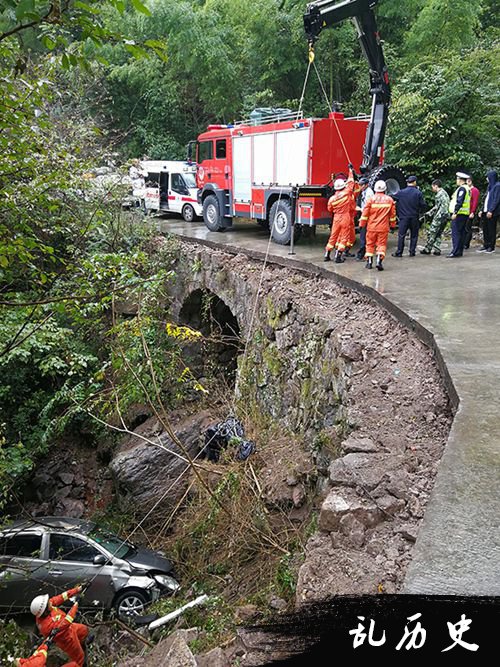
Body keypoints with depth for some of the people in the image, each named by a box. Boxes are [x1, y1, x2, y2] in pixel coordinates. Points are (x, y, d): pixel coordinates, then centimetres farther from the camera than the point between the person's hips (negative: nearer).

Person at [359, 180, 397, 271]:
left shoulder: (371, 199, -6)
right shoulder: (389, 199, 0)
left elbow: (365, 213, -3)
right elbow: (392, 214, 8)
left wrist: (362, 224, 8)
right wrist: (392, 225, 20)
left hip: (371, 226, 0)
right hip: (383, 227, 0)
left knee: (370, 244, 11)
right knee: (381, 244, 4)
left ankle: (369, 262, 14)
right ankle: (379, 261, -13)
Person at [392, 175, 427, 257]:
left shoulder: (401, 192, -3)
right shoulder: (418, 193, -4)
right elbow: (423, 205, -4)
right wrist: (420, 211, 16)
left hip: (404, 217, -1)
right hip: (414, 217, 1)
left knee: (401, 235, 3)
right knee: (414, 235, 10)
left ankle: (399, 252, 1)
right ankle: (412, 252, 10)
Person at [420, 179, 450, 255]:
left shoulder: (439, 194, -12)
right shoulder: (445, 193, 19)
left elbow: (437, 207, -20)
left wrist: (429, 213, -9)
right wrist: (431, 212, 20)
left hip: (439, 216, -10)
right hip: (446, 216, 10)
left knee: (431, 233, -2)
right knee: (438, 234, 13)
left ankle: (427, 249, 2)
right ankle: (437, 249, 10)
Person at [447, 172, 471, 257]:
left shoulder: (462, 188, -13)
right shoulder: (467, 188, 18)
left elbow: (459, 202, -20)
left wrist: (455, 212, -21)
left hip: (459, 214, -10)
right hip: (465, 214, 10)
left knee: (455, 233, -10)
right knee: (461, 233, 11)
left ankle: (455, 252, -14)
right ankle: (460, 251, 14)